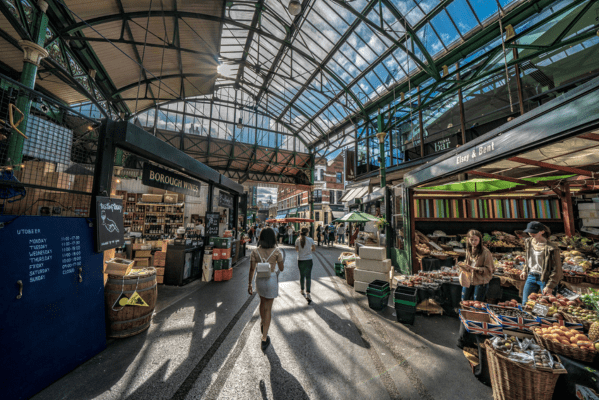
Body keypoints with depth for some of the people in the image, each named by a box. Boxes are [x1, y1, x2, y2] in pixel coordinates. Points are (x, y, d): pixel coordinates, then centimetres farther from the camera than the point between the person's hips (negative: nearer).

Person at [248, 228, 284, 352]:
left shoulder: (255, 251, -9)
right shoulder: (276, 251, -14)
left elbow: (252, 269, -6)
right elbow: (281, 268, -6)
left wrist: (249, 284, 4)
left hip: (259, 280, 3)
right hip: (272, 280, -3)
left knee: (262, 302, 29)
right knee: (268, 308, 11)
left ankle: (262, 325, 52)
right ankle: (264, 339, 17)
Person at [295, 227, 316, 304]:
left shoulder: (298, 240, -7)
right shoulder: (310, 239, -10)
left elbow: (297, 249, 3)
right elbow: (314, 249, 0)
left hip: (300, 260, 2)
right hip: (309, 260, -1)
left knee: (302, 276, 19)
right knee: (308, 277, 5)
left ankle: (302, 290, 37)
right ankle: (308, 294, -1)